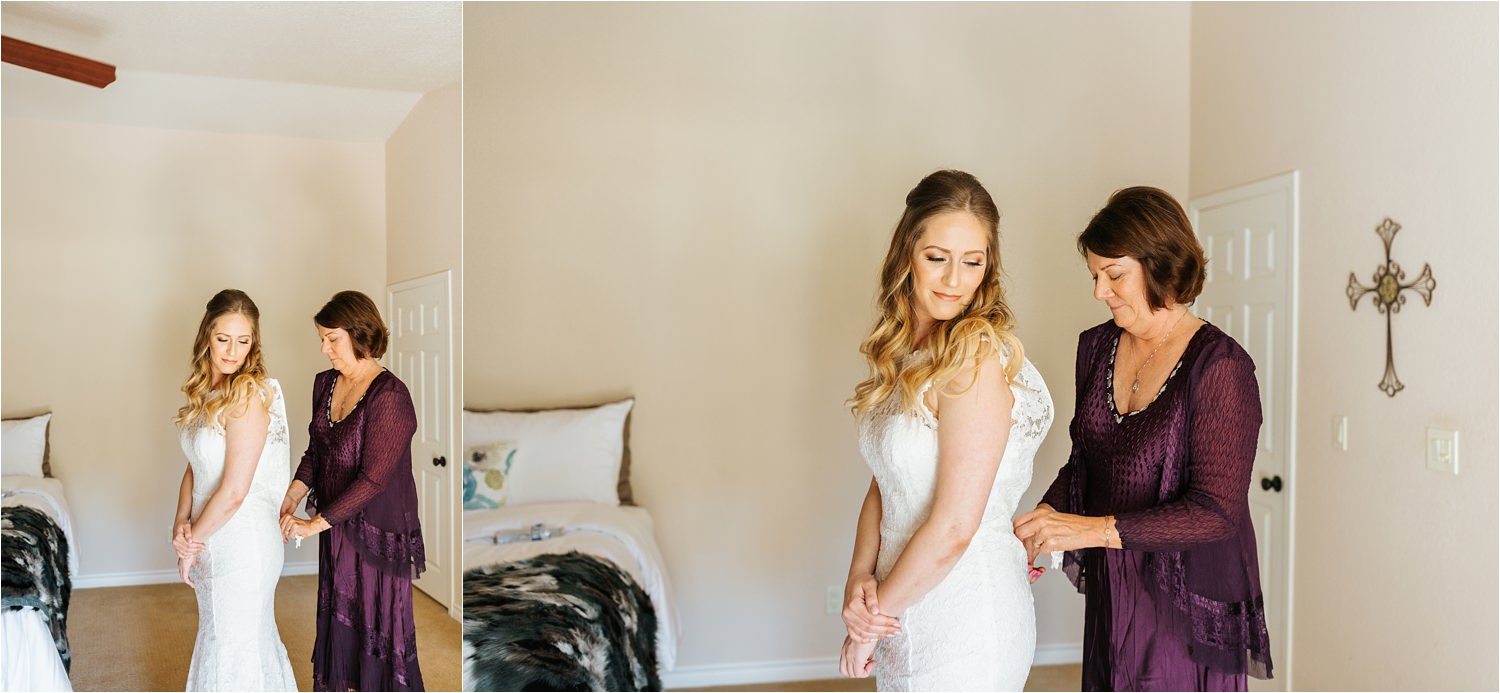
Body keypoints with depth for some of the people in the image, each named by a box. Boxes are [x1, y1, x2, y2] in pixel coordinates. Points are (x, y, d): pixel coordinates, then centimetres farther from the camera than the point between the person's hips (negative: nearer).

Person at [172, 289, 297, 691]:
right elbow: (194, 466, 10)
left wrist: (192, 541, -9)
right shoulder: (207, 390, 6)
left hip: (244, 542, -8)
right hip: (212, 538, 9)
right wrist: (182, 522, -6)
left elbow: (234, 491, -21)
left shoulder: (249, 393, -20)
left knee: (235, 648, 5)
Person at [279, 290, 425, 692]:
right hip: (336, 525, 8)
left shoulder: (389, 396, -22)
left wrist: (315, 524, -20)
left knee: (380, 622, 5)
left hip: (378, 531, -7)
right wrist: (292, 497, -4)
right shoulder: (325, 384, 4)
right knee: (340, 612, 18)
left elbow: (373, 478, -23)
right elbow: (315, 452, 13)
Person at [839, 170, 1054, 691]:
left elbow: (953, 528, -22)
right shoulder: (905, 353, 4)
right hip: (907, 610, 7)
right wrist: (861, 578, -9)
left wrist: (875, 613, -11)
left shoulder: (977, 355, -20)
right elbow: (884, 485, 6)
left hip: (966, 618, -7)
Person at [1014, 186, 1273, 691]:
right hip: (1110, 591, 6)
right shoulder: (1097, 347, 3)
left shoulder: (1220, 365, -17)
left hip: (1188, 599, -6)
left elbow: (1217, 512, -21)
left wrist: (1094, 529, -26)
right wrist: (1043, 519, -5)